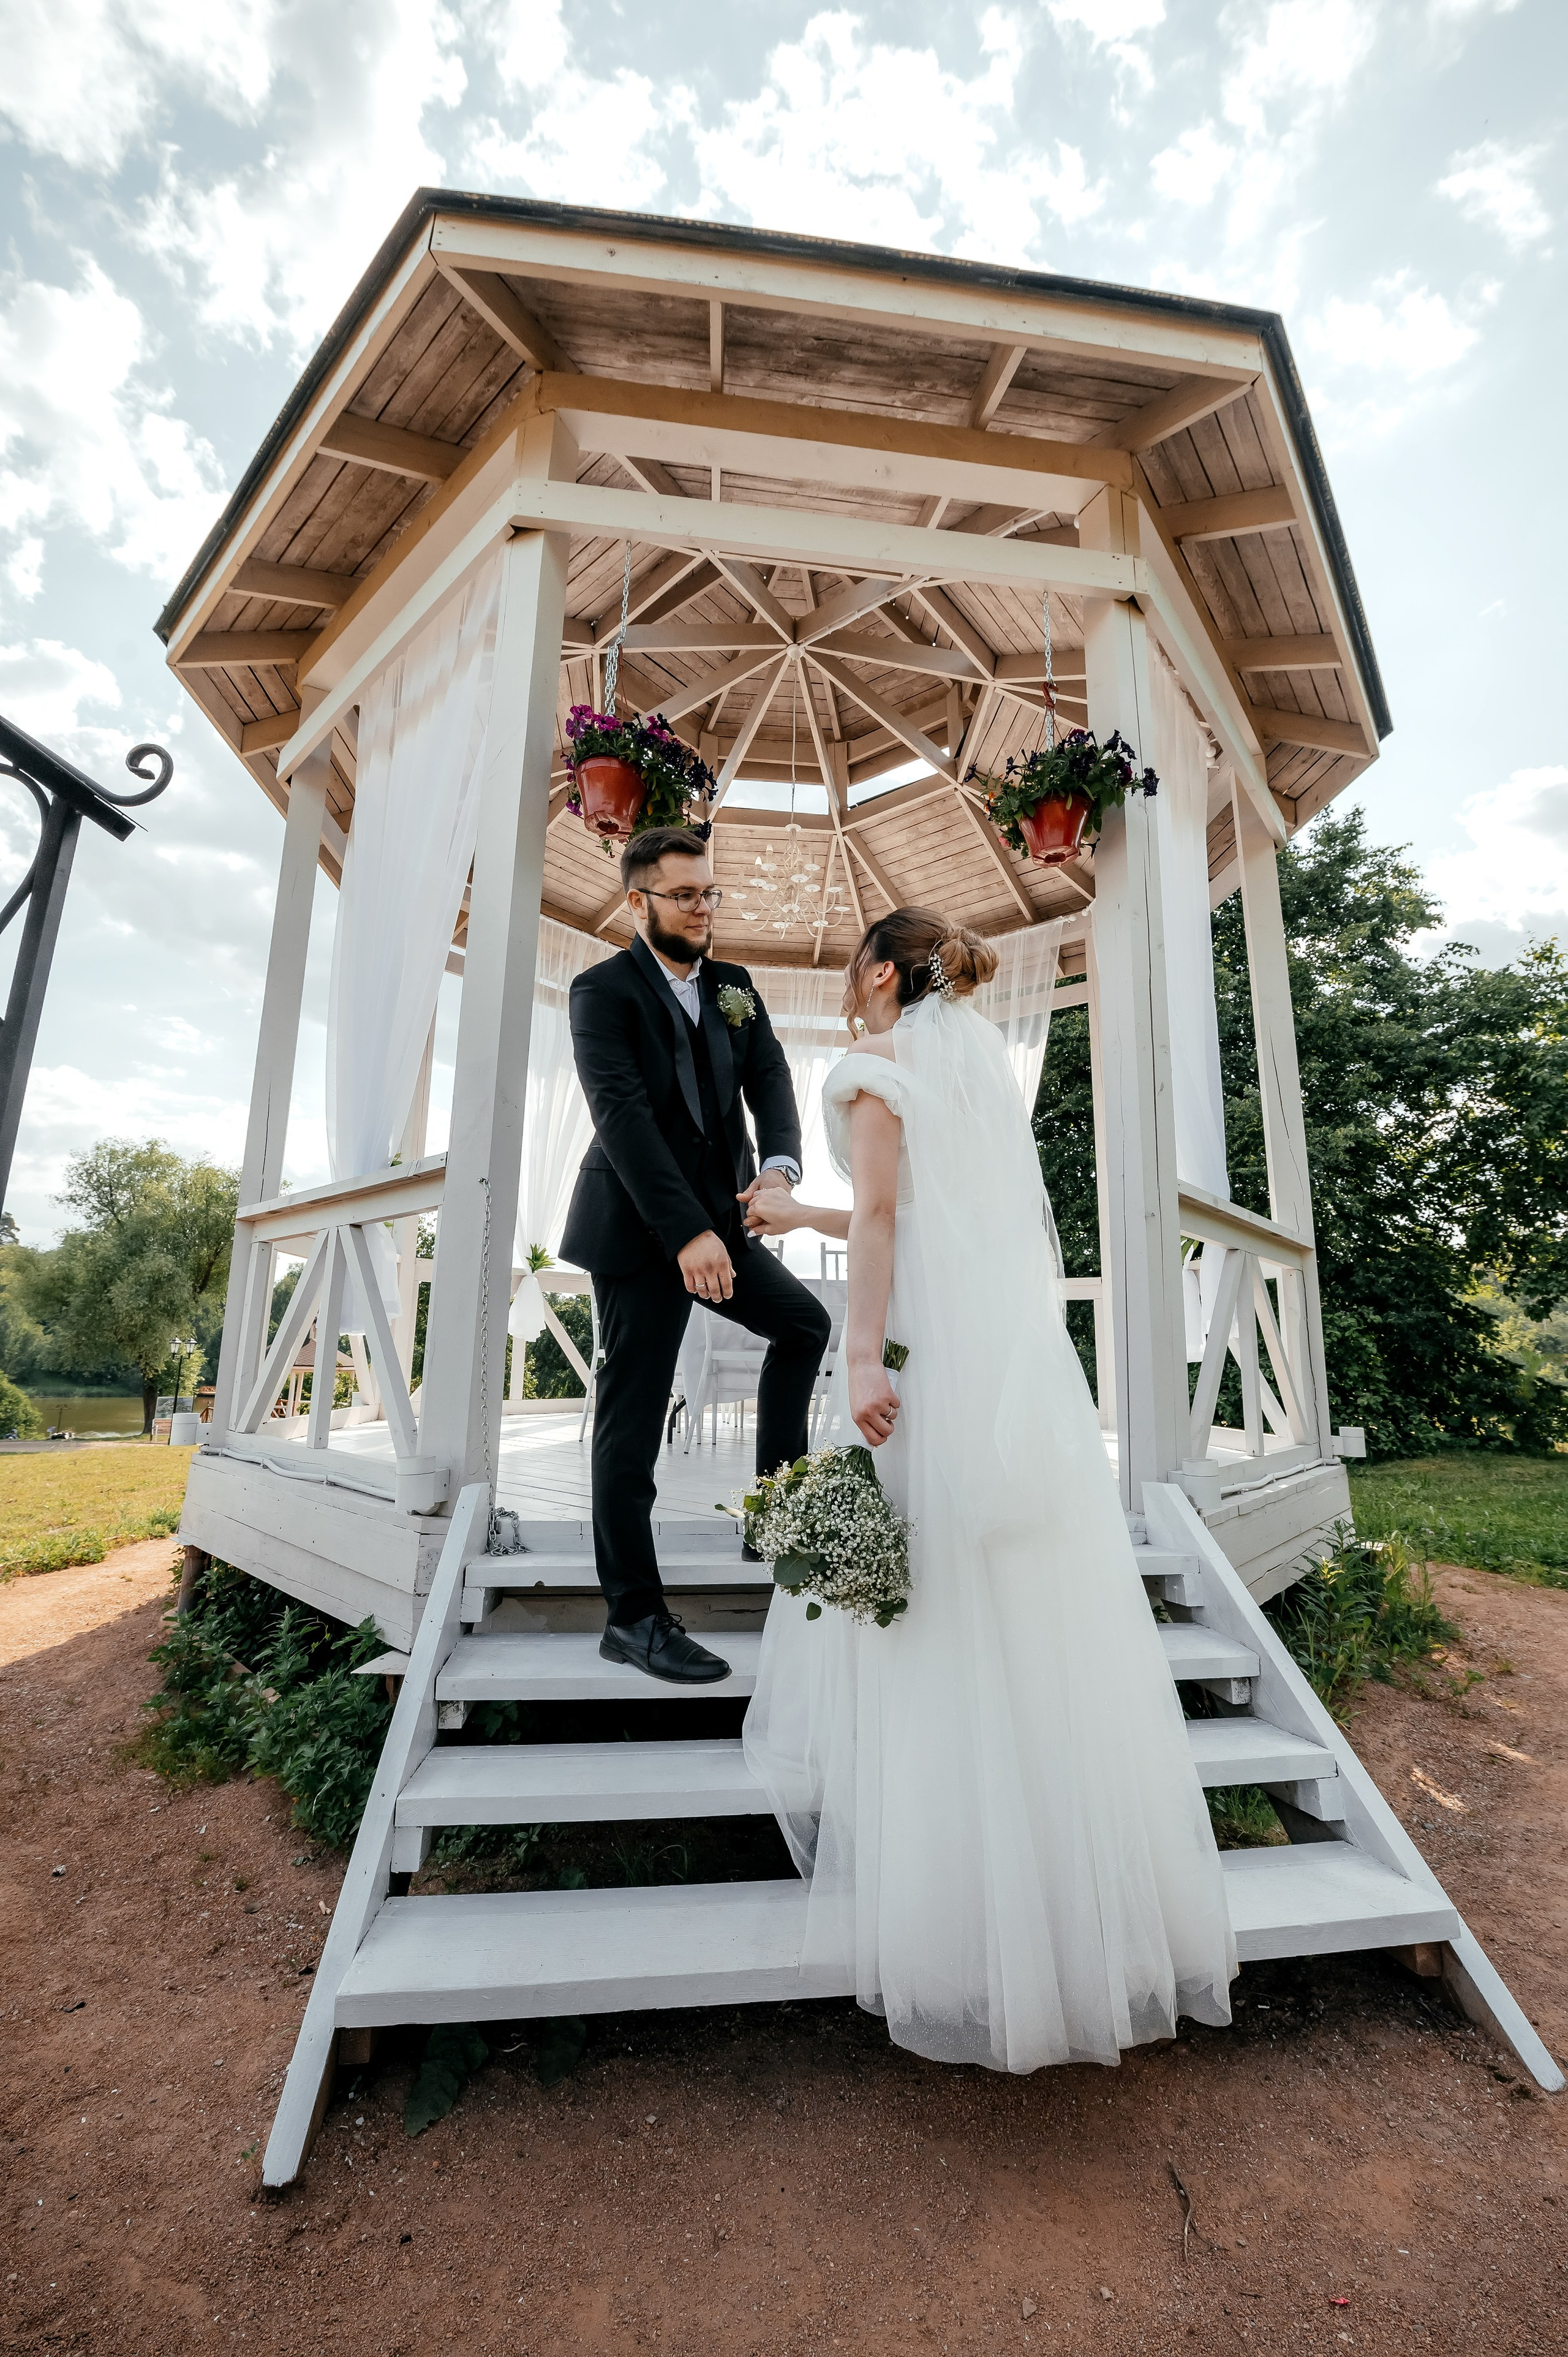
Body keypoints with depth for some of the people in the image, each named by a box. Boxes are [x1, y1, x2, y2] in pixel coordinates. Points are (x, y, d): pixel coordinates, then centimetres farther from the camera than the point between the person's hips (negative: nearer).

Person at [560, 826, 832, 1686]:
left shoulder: (734, 987, 11)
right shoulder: (603, 990, -10)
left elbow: (770, 1079, 0)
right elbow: (624, 1118, -20)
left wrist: (779, 1165, -21)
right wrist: (686, 1233, -28)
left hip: (718, 1220, 7)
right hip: (639, 1232, -7)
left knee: (805, 1324, 14)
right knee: (631, 1423, -1)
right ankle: (634, 1616, 11)